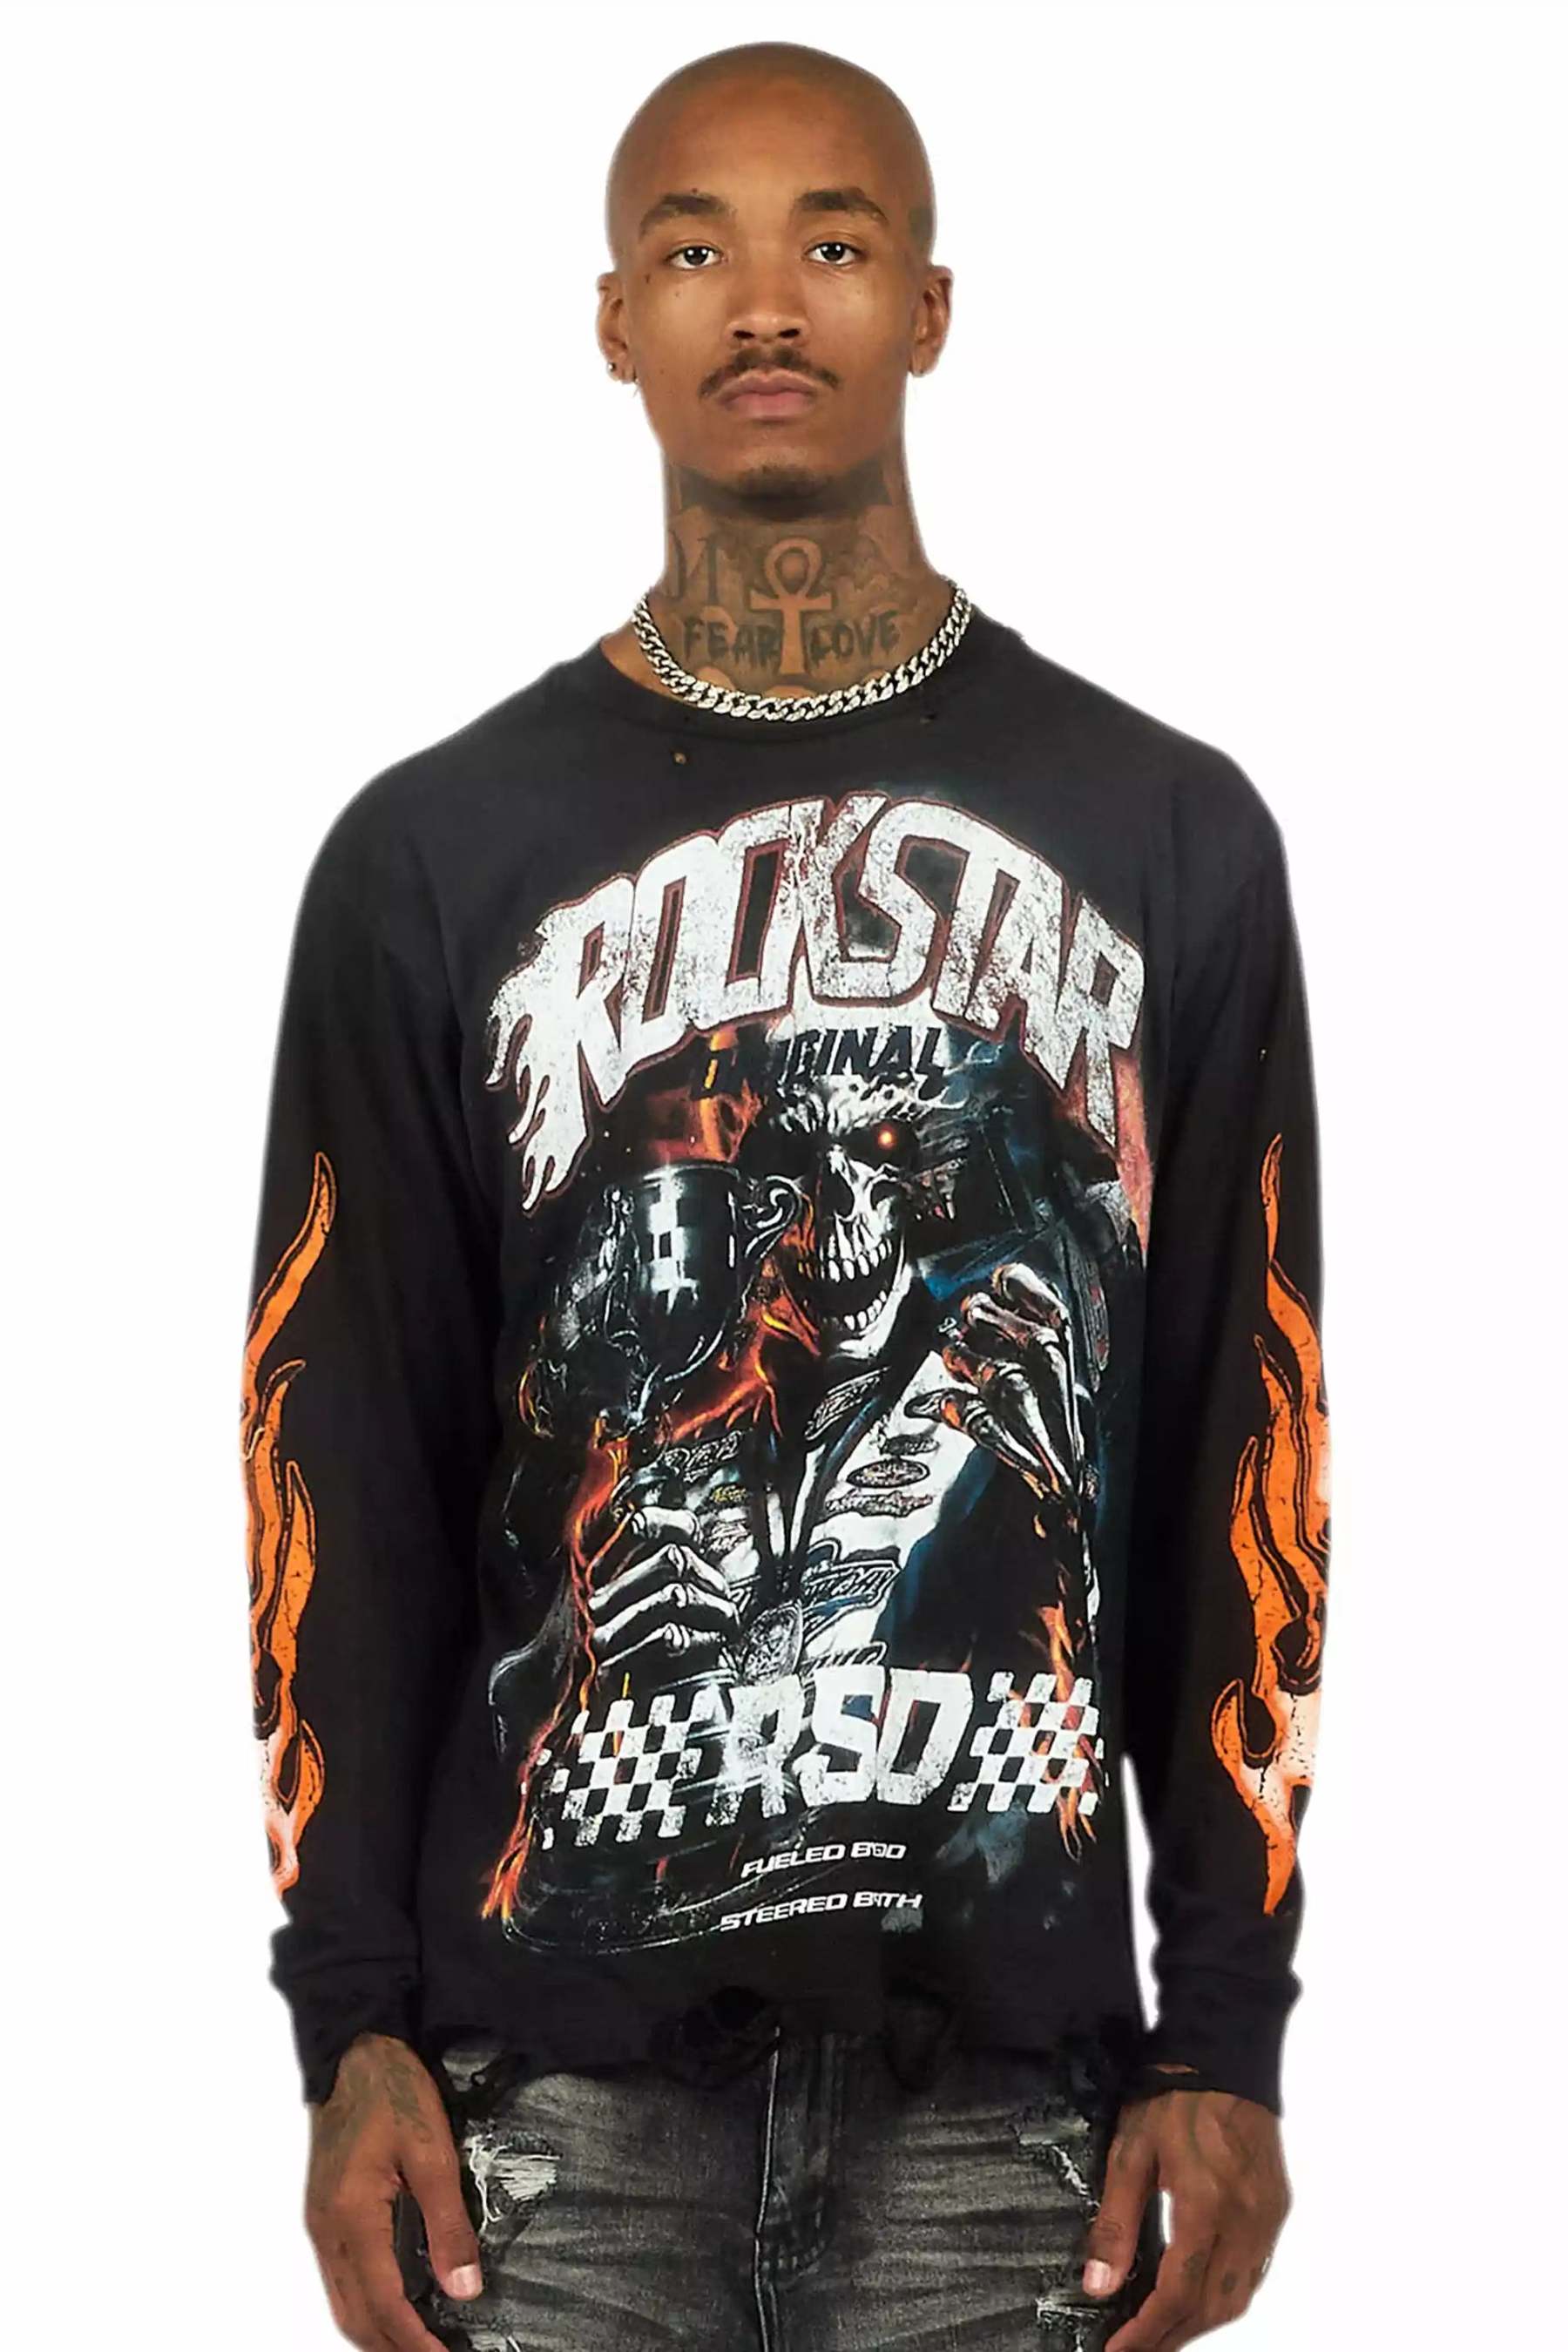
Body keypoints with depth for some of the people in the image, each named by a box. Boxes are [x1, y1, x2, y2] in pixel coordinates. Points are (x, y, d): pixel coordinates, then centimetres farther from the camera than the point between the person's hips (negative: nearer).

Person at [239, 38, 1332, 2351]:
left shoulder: (1166, 835, 6)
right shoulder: (435, 855, 5)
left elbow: (1244, 1450, 6)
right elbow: (344, 1452, 5)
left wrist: (1233, 2029, 1)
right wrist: (352, 2019, -2)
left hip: (999, 2045, 0)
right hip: (561, 2046, 0)